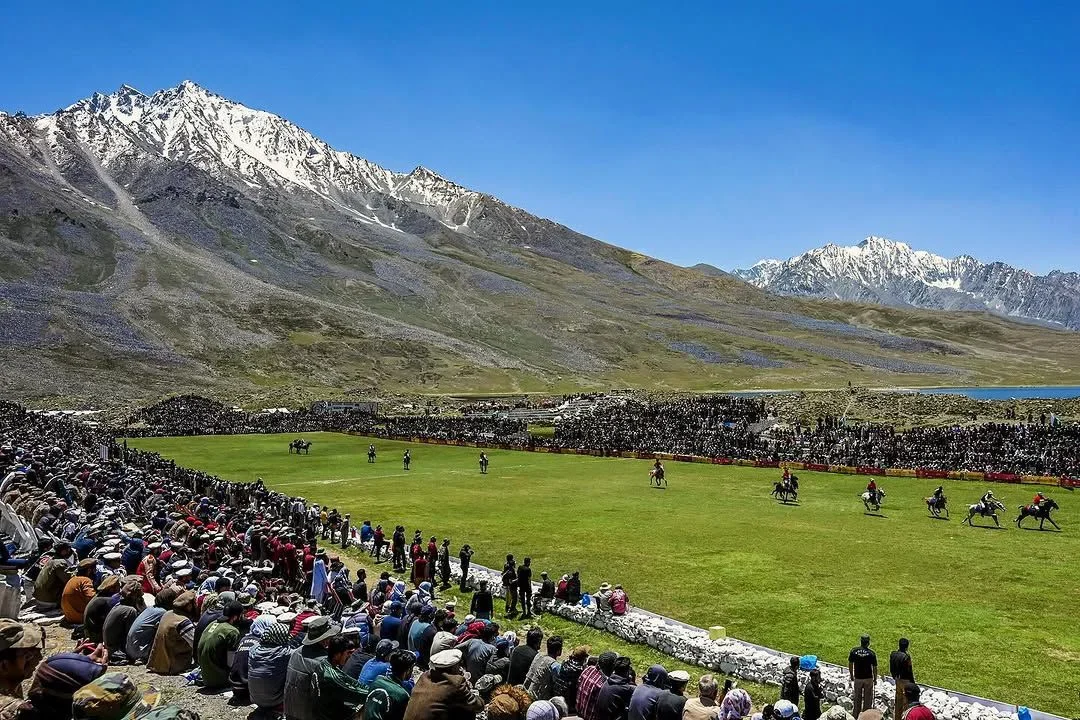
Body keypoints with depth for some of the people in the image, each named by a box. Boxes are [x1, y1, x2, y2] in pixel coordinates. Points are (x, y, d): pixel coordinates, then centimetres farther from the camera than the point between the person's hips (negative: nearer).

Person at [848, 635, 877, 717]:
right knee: (867, 699, 12)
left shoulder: (853, 651, -7)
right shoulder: (871, 653, -12)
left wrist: (851, 676, 13)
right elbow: (874, 667, -8)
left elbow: (850, 664, 0)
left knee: (857, 699, 15)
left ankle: (856, 716, 23)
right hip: (868, 678, -2)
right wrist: (875, 678, 7)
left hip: (857, 678, 2)